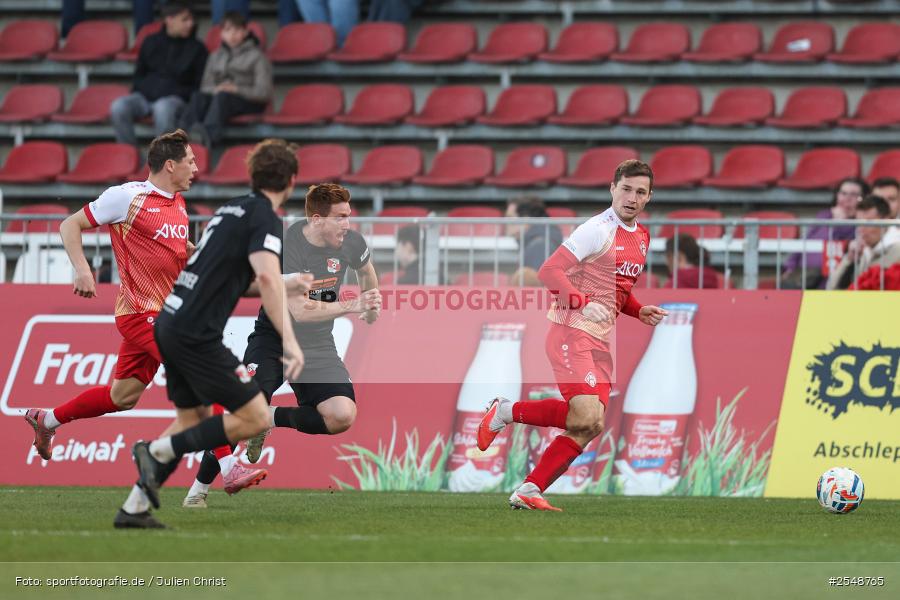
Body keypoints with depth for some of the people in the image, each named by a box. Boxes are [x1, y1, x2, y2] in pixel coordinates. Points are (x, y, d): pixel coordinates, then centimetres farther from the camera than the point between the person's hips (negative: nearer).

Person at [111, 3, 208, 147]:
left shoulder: (196, 48, 9)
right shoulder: (150, 42, 16)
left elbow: (199, 86, 8)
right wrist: (143, 89, 2)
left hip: (175, 98, -3)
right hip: (145, 96, 3)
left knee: (163, 108, -40)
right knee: (118, 107, -29)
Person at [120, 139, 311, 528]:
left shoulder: (234, 209, 18)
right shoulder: (264, 217, -9)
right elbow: (266, 277, -26)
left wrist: (285, 287, 29)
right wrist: (288, 339, -30)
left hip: (170, 324, 9)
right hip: (196, 333, -9)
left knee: (193, 420, 20)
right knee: (255, 419, -5)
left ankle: (134, 509, 17)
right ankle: (157, 451, -7)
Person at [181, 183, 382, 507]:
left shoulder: (351, 242, -8)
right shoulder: (286, 248, -24)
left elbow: (365, 269, 19)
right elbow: (299, 310, -32)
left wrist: (372, 306, 28)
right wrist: (350, 307, -35)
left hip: (318, 346, 4)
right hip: (274, 338, -4)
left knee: (342, 416, -19)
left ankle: (271, 419, 4)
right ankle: (199, 489, -7)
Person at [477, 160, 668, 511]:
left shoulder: (643, 237, 16)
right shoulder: (598, 230, -11)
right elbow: (549, 271, -16)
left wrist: (639, 311, 11)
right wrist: (584, 303, -27)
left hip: (600, 341, 9)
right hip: (571, 333, -9)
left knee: (590, 427, -1)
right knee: (586, 416, -21)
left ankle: (528, 493, 3)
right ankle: (504, 412, -2)